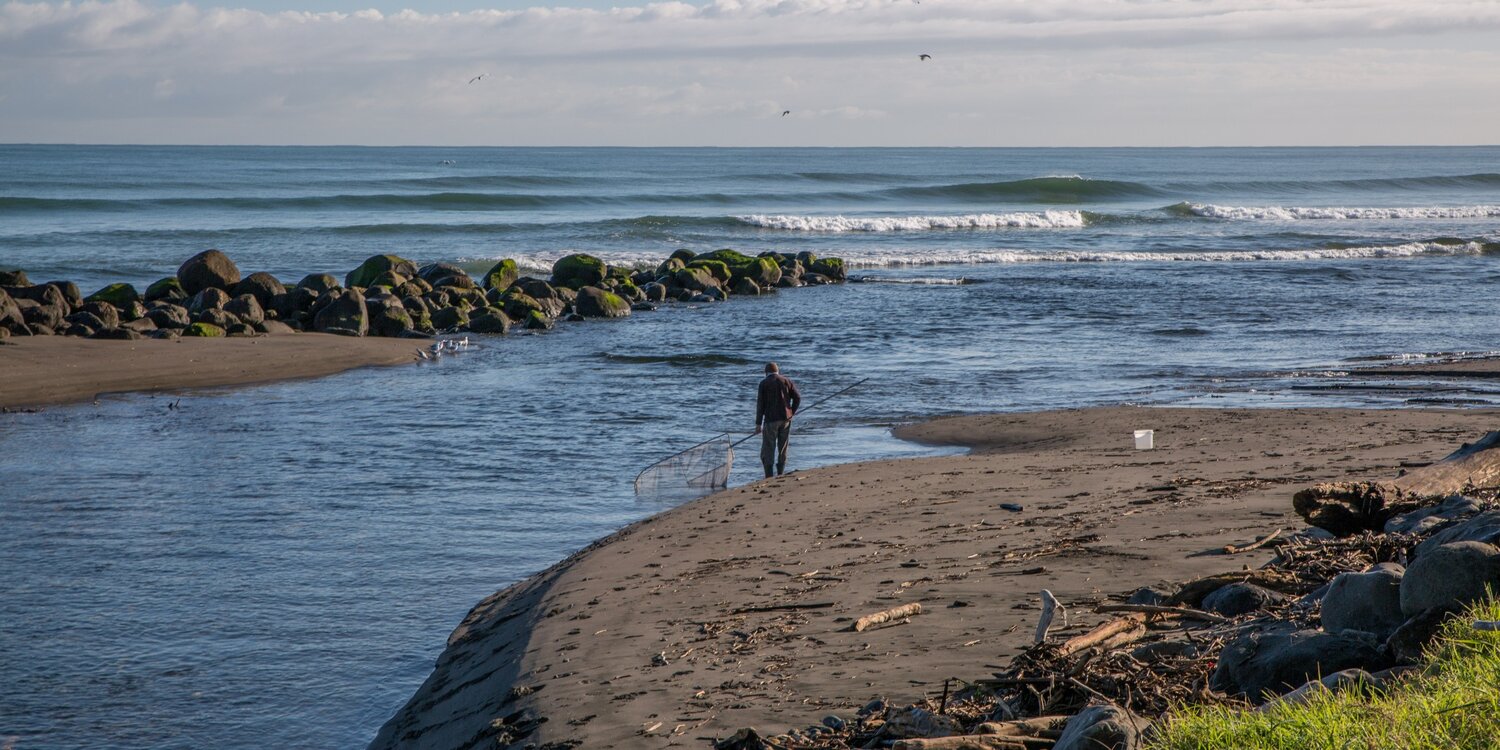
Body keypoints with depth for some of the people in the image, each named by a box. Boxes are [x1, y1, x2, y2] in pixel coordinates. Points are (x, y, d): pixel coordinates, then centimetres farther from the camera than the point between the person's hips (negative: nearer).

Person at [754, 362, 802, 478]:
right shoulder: (787, 381, 7)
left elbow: (760, 404, -6)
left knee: (768, 449, 0)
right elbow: (797, 398, 0)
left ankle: (769, 477, -8)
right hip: (785, 419, 3)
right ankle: (780, 475, 12)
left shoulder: (764, 383, -2)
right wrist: (791, 413, 10)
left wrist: (758, 424, -5)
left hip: (771, 420, -3)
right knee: (783, 448, 12)